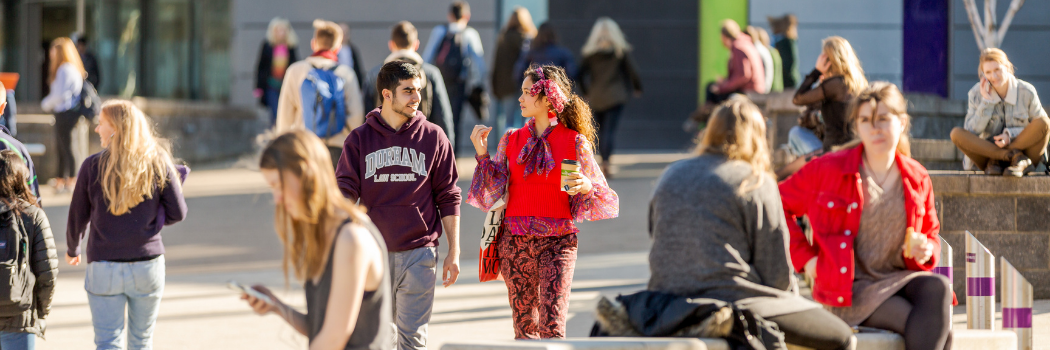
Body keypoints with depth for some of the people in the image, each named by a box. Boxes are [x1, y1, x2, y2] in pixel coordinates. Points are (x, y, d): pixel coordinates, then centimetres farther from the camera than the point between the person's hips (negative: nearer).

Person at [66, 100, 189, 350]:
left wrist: (72, 249, 21)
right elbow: (177, 213, -4)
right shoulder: (159, 163, -3)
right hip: (148, 264, 2)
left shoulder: (93, 166, -7)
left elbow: (77, 217, 2)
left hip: (104, 266, -2)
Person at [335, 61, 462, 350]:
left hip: (419, 253, -1)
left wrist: (454, 252, 2)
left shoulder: (433, 137, 4)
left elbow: (448, 198, 6)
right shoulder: (360, 139, 4)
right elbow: (345, 194, 0)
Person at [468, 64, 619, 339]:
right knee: (524, 325, 7)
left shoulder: (575, 142, 0)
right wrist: (482, 153, -5)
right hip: (515, 242, 3)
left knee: (552, 326, -13)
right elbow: (493, 191, 5)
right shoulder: (511, 141, 10)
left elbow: (602, 194, 3)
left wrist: (587, 187, -19)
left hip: (557, 243, -3)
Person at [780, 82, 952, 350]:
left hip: (900, 278, 4)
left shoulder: (917, 179, 10)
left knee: (938, 288, -34)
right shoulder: (829, 170, -1)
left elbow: (931, 235, 23)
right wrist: (805, 257, -3)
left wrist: (924, 250, -2)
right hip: (849, 289, -4)